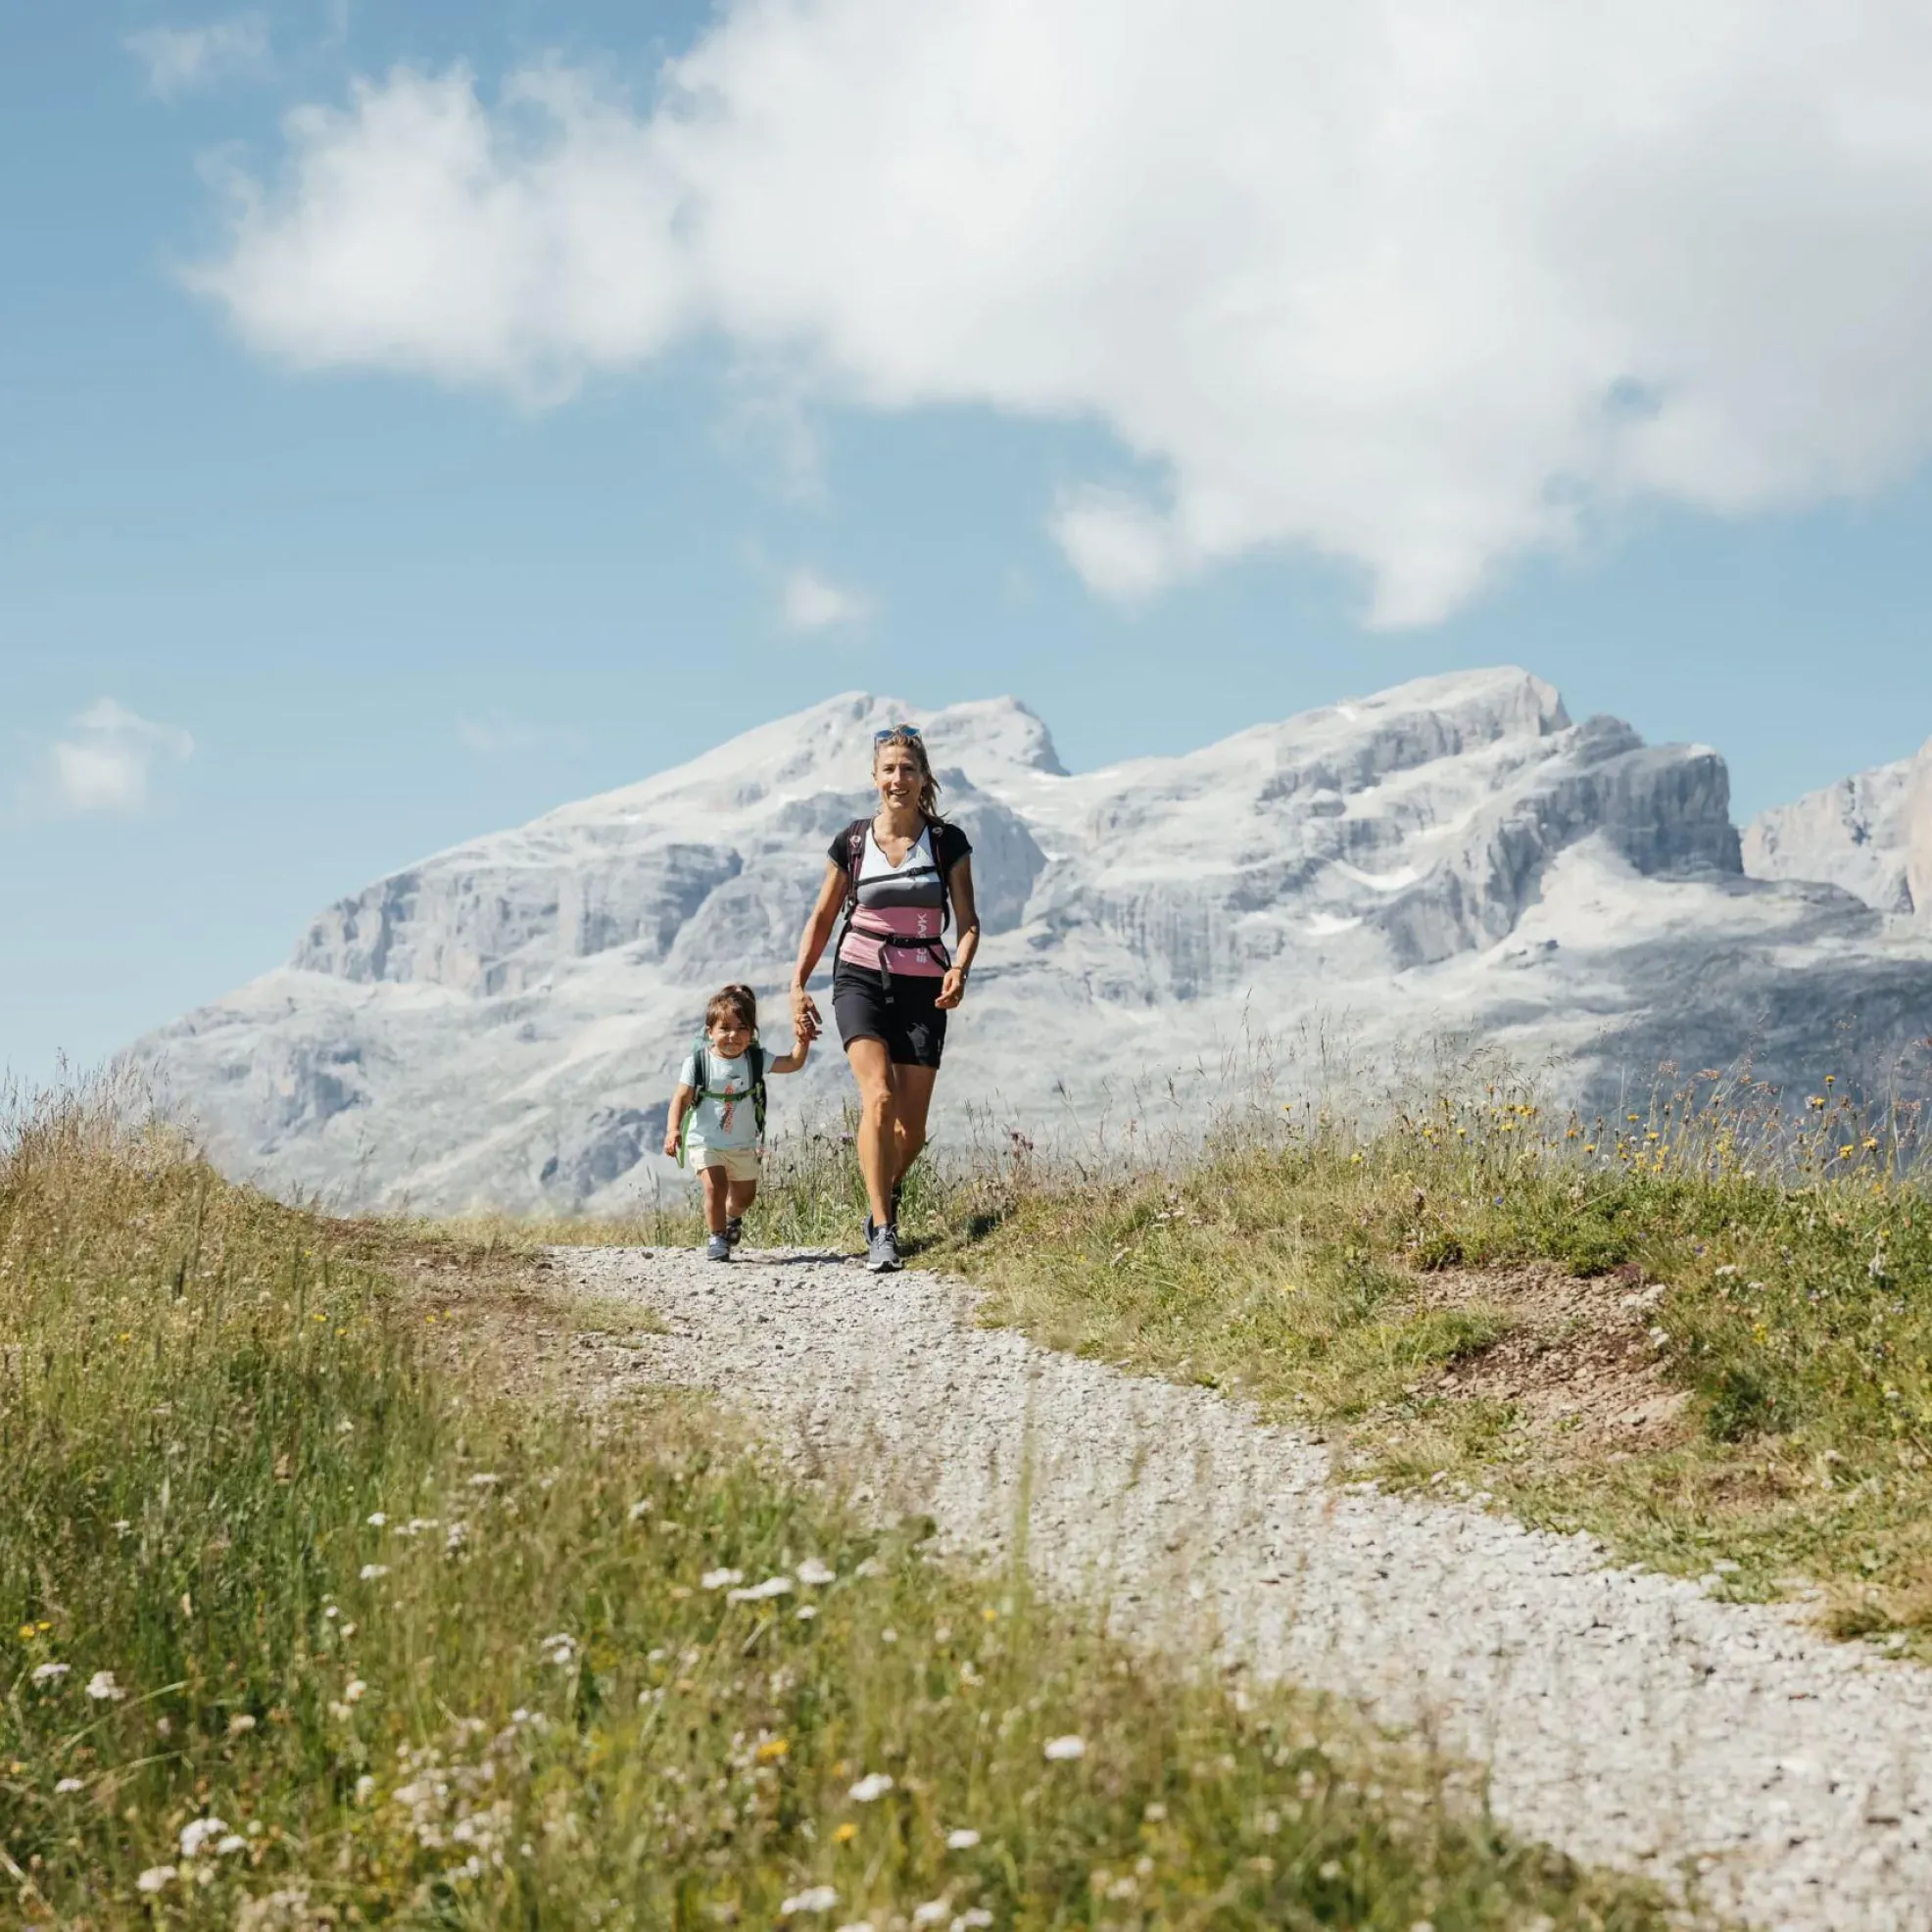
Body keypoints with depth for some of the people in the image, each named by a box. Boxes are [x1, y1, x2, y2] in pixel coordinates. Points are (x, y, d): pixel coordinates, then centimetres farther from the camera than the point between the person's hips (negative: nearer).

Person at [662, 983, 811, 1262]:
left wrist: (802, 1041, -25)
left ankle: (732, 1218, 50)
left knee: (745, 1195, 16)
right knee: (715, 1186, -23)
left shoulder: (755, 1060, -7)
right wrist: (673, 1129, -31)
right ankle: (715, 1237, -5)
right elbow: (681, 1098, -17)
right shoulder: (699, 1061, -15)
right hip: (705, 1141, -4)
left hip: (743, 1144, 4)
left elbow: (793, 1063, -7)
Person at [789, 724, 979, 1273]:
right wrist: (798, 985, 3)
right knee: (879, 1097, -23)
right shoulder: (852, 842, 2)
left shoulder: (947, 842, 1)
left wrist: (960, 970, -19)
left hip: (922, 988, 1)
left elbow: (968, 921, 1)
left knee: (911, 1128, -2)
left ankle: (887, 1194, 32)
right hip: (861, 979, -1)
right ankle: (882, 1231, -22)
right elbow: (822, 917, 11)